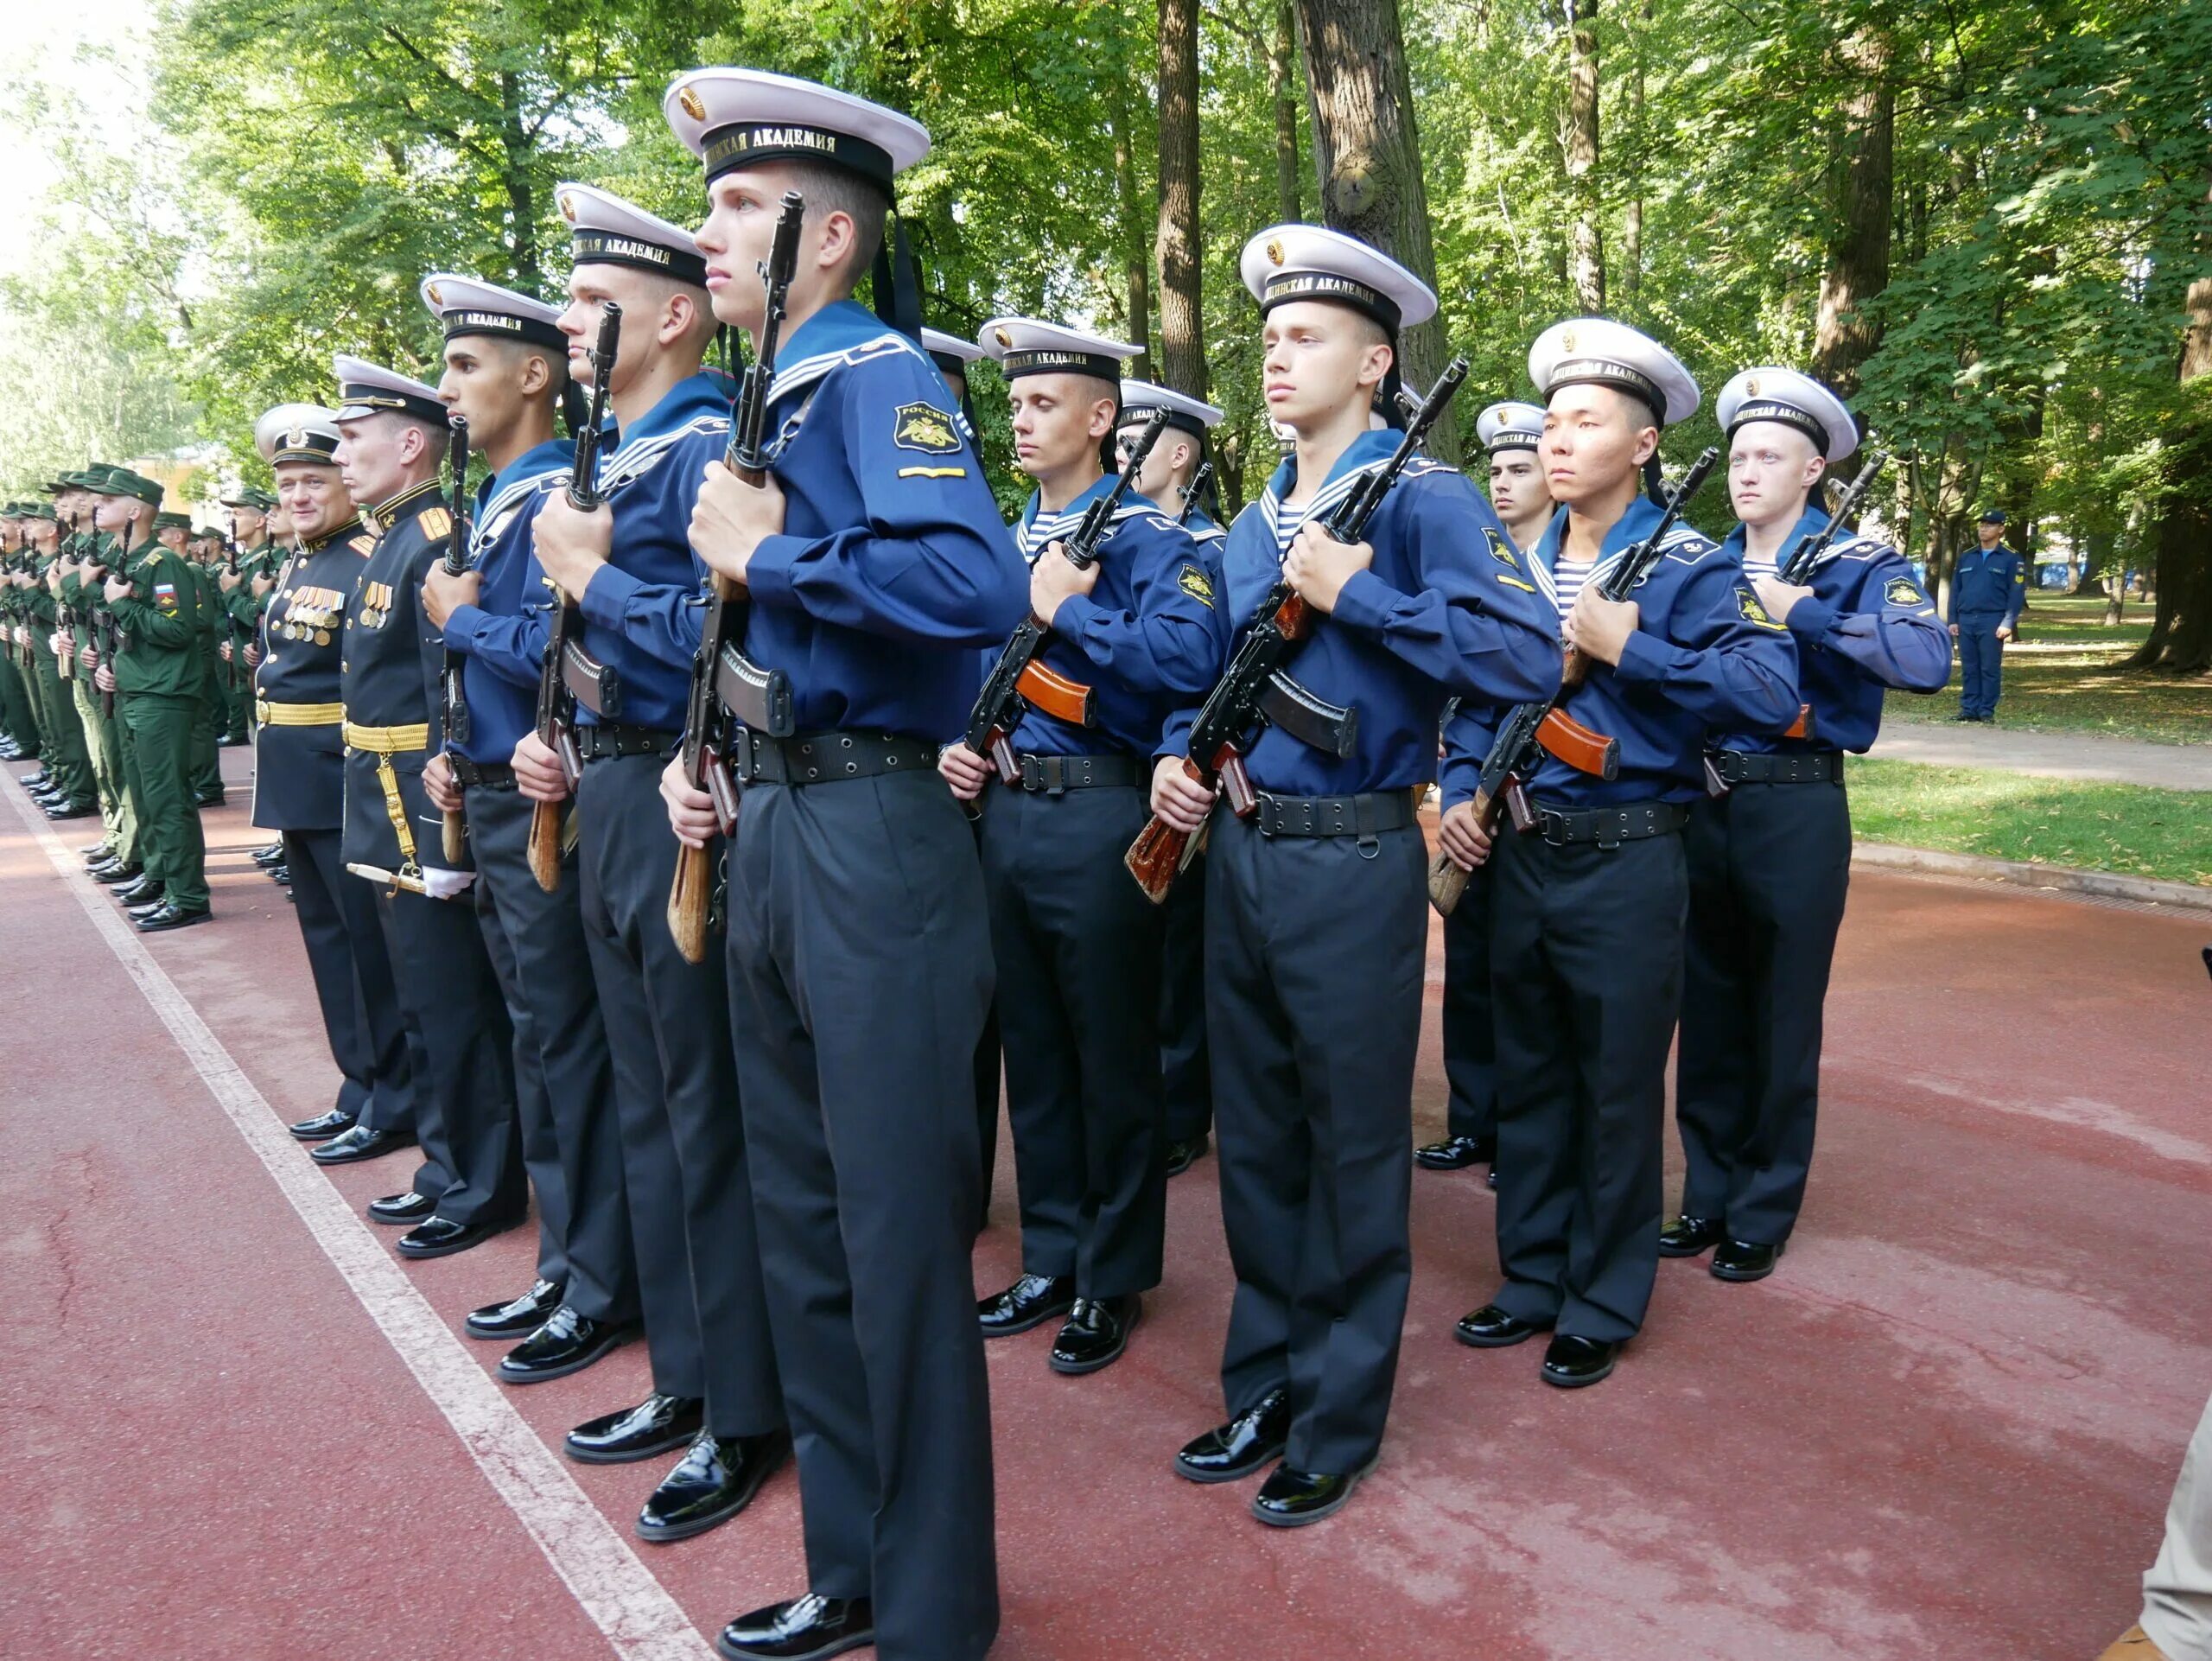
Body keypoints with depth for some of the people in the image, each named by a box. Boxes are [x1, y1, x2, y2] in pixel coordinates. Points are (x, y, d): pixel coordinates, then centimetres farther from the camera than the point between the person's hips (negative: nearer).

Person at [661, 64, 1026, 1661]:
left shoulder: (878, 373, -9)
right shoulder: (771, 401, 18)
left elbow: (979, 582, -28)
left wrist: (766, 554, -17)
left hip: (873, 844, -9)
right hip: (768, 830, 10)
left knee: (898, 1234, 0)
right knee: (801, 1222, 16)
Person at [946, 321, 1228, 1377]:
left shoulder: (1146, 537, -7)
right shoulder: (1004, 542, 15)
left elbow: (1190, 659, -25)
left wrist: (1068, 612, -17)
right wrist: (953, 741, 5)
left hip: (1098, 817, -7)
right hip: (1002, 810, 7)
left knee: (1111, 1058, 5)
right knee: (1031, 1050, 15)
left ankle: (1114, 1279, 20)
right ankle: (1050, 1259, 30)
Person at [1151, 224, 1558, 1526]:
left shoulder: (1424, 498, -8)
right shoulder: (1254, 525, 15)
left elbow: (1528, 657, -21)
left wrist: (1355, 593, -20)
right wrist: (1183, 758, 5)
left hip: (1353, 865, -7)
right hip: (1239, 852, 7)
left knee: (1352, 1154, 6)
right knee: (1254, 1141, 15)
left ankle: (1339, 1426, 23)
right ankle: (1263, 1389, 32)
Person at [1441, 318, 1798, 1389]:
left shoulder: (1687, 567, -7)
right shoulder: (1513, 566, 10)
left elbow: (1771, 692, -20)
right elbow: (1474, 694, 17)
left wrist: (1626, 646, -22)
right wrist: (1460, 792, 1)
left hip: (1626, 860, -5)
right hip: (1517, 856, 5)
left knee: (1619, 1091, 6)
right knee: (1527, 1079, 15)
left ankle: (1603, 1306, 23)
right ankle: (1533, 1280, 31)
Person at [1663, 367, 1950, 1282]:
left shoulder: (1857, 562, -4)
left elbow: (1927, 659, -22)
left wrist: (1798, 609, -22)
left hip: (1796, 811, -4)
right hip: (1700, 803, 5)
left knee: (1782, 1023, 6)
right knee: (1707, 1013, 12)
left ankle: (1763, 1215, 21)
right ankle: (1708, 1196, 27)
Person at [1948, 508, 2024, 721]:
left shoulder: (2011, 559, 1)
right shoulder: (1966, 557, 15)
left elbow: (2016, 593, -4)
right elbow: (1955, 590, 15)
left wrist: (2007, 623, -13)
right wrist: (1952, 620, 7)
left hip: (1992, 621, -4)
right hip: (1965, 621, 4)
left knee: (1990, 668, -2)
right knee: (1969, 668, 6)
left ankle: (1987, 711, 3)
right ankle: (1969, 709, 10)